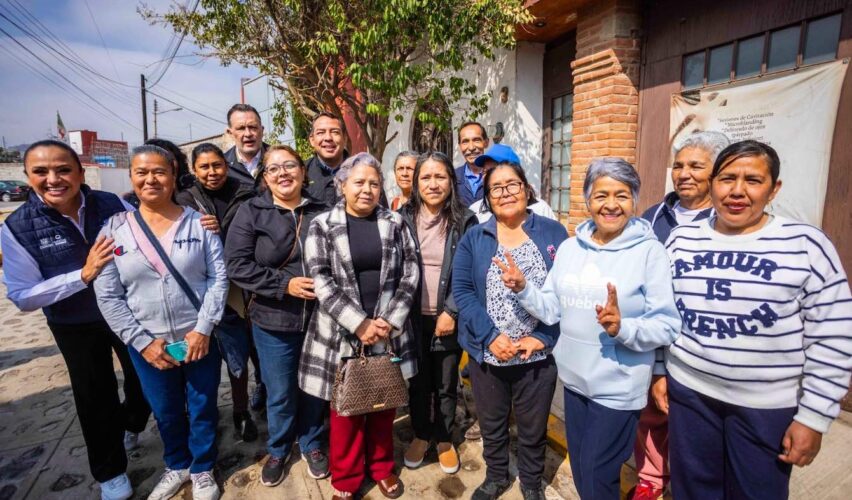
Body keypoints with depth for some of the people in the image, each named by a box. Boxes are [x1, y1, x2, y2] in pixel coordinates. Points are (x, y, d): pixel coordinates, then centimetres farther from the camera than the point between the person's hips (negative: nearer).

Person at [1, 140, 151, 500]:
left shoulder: (114, 206, -16)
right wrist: (84, 274, -29)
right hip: (75, 326, 0)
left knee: (147, 380, 17)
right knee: (95, 397, 16)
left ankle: (130, 425, 54)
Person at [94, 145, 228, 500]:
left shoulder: (198, 222, -6)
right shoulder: (114, 229, -3)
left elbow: (219, 277, -8)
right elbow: (107, 296, -3)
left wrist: (203, 328, -15)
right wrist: (142, 341, -9)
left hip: (200, 338, -1)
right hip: (147, 344, 2)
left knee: (202, 408, 14)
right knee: (165, 412, 20)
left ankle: (202, 470, 39)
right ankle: (177, 466, 47)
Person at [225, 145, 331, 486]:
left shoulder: (321, 212, 0)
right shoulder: (251, 212, -4)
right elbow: (236, 265, -11)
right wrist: (284, 284, -19)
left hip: (318, 320, 1)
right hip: (273, 323, -1)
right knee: (280, 394, 14)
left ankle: (312, 445, 42)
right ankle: (278, 450, 41)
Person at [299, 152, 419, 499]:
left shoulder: (395, 223, 4)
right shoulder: (322, 226, -2)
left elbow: (410, 274, -1)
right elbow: (321, 281, -10)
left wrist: (389, 321, -11)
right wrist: (359, 324, -16)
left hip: (389, 332, 2)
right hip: (342, 334, -1)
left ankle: (382, 467, 39)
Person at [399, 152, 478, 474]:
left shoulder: (465, 222, -4)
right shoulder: (403, 219, 0)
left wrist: (451, 312, -13)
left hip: (448, 318, -1)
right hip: (413, 317, 1)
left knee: (446, 384, 14)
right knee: (418, 381, 16)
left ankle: (445, 439, 37)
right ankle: (421, 434, 39)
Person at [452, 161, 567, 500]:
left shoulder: (553, 233, -2)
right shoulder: (473, 239, 0)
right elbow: (462, 291, -7)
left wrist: (543, 337, -14)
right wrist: (490, 336, -17)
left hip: (538, 354, 0)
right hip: (487, 353, 1)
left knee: (533, 427, 19)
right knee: (491, 425, 21)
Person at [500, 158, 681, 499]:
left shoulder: (650, 251, -13)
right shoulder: (570, 247, 2)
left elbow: (667, 326, -15)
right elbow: (553, 309, 3)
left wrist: (622, 328, -32)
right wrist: (523, 289, -13)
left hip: (618, 387, -5)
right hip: (574, 379, 5)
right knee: (580, 472, 25)